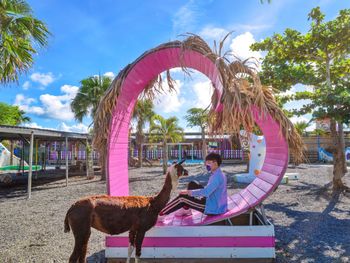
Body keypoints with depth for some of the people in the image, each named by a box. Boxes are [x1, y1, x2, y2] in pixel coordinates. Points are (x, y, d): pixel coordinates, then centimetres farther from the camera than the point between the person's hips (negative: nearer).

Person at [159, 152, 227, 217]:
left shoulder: (217, 176, -24)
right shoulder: (218, 174, 7)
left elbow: (206, 192, -30)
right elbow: (209, 189, 18)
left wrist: (189, 192, -18)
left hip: (213, 209, -9)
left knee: (182, 198, -11)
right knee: (192, 184, 11)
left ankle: (160, 214, -3)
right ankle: (186, 209, 15)